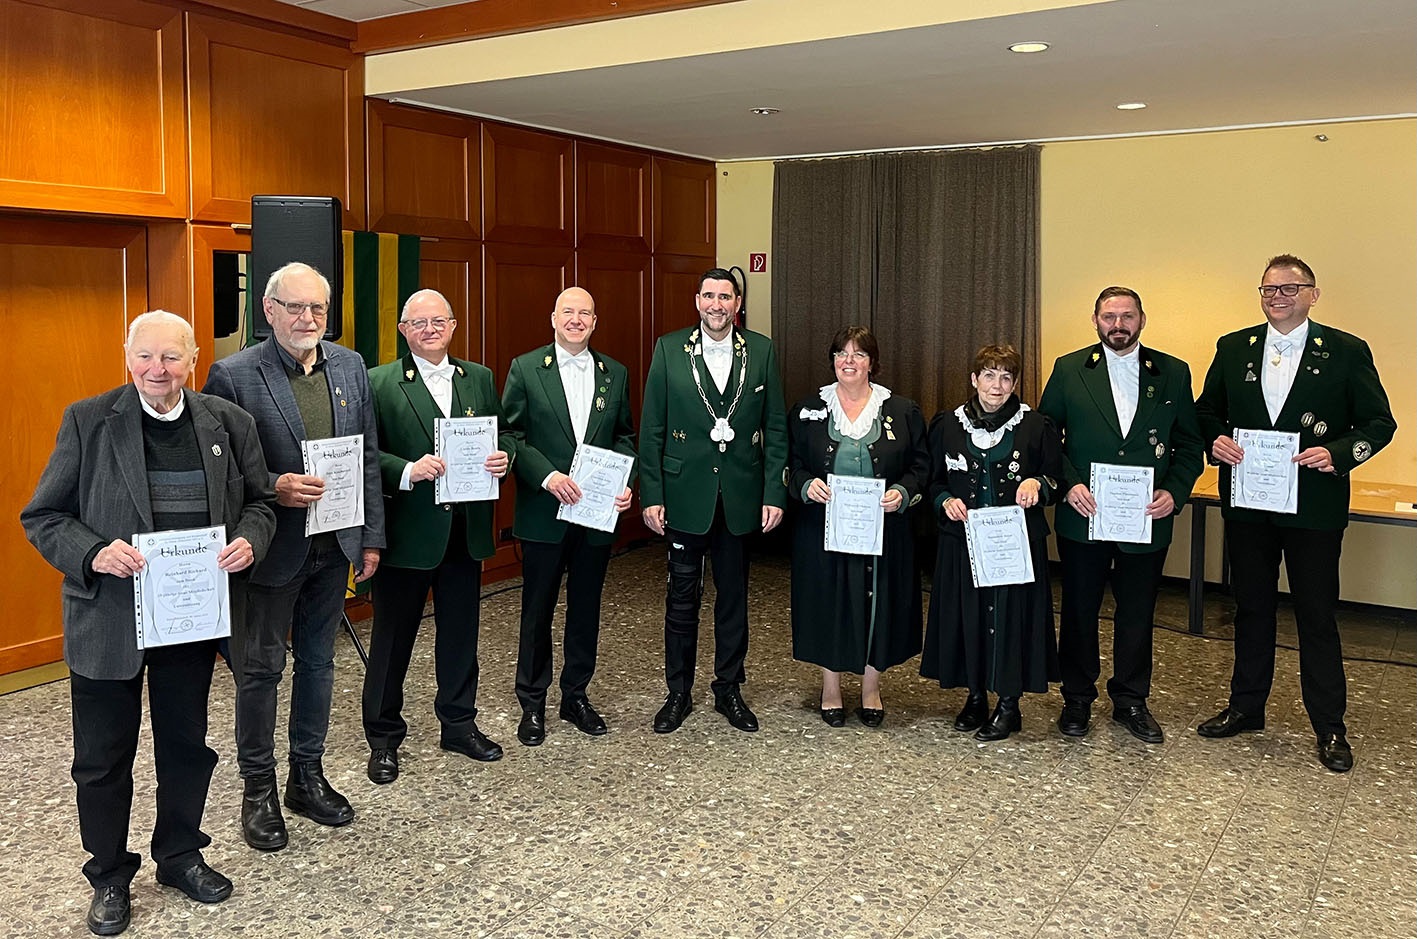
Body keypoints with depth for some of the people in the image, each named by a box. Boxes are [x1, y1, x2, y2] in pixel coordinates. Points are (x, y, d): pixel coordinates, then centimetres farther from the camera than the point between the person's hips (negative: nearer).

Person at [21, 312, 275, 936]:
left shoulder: (228, 423, 0)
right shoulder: (87, 421, -7)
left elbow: (259, 503, 9)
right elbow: (42, 517, -5)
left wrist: (249, 540, -13)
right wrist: (93, 552, -23)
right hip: (108, 618, -2)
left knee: (187, 744, 17)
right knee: (103, 756, 11)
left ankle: (180, 855, 38)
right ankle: (109, 876, 31)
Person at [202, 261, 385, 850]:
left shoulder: (351, 367, 4)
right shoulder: (234, 375, -11)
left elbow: (368, 457, 8)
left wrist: (371, 536, 6)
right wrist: (274, 489, -24)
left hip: (333, 545, 5)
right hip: (272, 547, -5)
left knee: (318, 662, 16)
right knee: (260, 669, 7)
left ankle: (308, 778, 32)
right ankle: (258, 792, 24)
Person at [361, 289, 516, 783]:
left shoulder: (480, 378, 9)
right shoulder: (379, 383, -4)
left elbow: (502, 436, 12)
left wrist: (503, 456, -10)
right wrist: (407, 471, -25)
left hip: (466, 530, 4)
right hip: (406, 530, -4)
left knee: (461, 632, 16)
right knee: (392, 638, 8)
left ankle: (459, 724, 32)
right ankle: (383, 738, 22)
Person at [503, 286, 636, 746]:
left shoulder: (615, 374, 8)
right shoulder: (525, 368, -2)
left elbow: (624, 437, 12)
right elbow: (509, 434, -6)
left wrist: (625, 482, -5)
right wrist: (548, 476, -17)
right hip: (544, 512, -3)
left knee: (586, 607, 12)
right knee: (537, 608, 7)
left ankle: (576, 695, 27)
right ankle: (532, 703, 20)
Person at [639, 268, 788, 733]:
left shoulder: (761, 351, 2)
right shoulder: (669, 349, -2)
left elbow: (775, 428, 3)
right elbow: (651, 429, -1)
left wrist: (774, 494, -3)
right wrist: (651, 495, -6)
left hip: (741, 494, 1)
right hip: (686, 494, -1)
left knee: (734, 595, 12)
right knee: (682, 597, 8)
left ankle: (728, 690, 27)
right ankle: (678, 693, 22)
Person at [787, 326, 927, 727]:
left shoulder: (901, 411, 3)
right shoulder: (808, 410, 4)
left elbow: (921, 463, 5)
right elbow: (792, 462, 6)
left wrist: (903, 492, -13)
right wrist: (807, 485, -14)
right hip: (824, 527, 0)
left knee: (877, 603, 6)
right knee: (828, 603, 6)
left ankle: (871, 690, 23)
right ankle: (830, 689, 22)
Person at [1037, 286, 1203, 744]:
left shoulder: (1173, 373, 4)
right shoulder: (1069, 370, 1)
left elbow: (1190, 443, 7)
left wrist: (1174, 491, -8)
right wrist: (1068, 483, -11)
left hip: (1147, 518, 1)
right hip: (1083, 515, 0)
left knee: (1137, 615, 10)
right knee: (1079, 611, 10)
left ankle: (1131, 701, 27)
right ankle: (1077, 698, 25)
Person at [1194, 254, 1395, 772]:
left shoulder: (1346, 351, -2)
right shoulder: (1233, 348, 6)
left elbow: (1380, 422, -1)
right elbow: (1207, 411, 13)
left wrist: (1338, 453, -19)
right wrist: (1216, 440, -8)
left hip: (1314, 505, -3)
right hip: (1247, 502, 3)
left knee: (1317, 615, 3)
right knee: (1251, 608, 14)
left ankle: (1330, 728, 15)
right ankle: (1245, 707, 28)